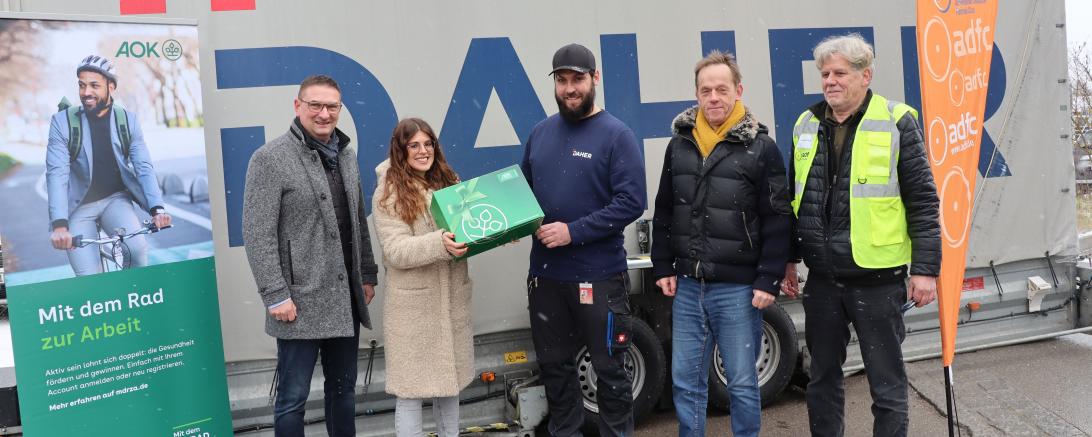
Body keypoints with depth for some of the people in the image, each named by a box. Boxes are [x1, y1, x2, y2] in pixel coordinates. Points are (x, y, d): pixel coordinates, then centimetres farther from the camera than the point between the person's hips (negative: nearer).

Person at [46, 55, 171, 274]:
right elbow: (57, 174, -20)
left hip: (115, 199, 1)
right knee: (89, 280, -13)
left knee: (137, 248, -26)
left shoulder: (128, 120, -5)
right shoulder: (62, 122, -12)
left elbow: (144, 167, -11)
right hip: (78, 206, -1)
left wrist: (157, 208, -27)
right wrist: (59, 224, -33)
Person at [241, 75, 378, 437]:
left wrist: (367, 275, 14)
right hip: (301, 302, -6)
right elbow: (257, 234, -13)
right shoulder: (270, 158, -9)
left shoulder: (346, 155, 12)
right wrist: (275, 296, -16)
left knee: (343, 387, 16)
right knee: (293, 397, 3)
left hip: (345, 299, 6)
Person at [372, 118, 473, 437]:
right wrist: (439, 243, -33)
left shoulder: (448, 183, 10)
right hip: (412, 303, -5)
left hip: (452, 298, 6)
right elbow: (396, 251, -17)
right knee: (411, 390, 3)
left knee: (450, 380, 17)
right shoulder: (388, 193, -8)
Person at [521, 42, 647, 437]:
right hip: (545, 274, 5)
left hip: (599, 277, -5)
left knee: (609, 369, 8)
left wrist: (573, 232, -19)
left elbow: (631, 202, -15)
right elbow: (523, 190, 18)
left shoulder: (616, 135, -7)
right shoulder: (540, 133, 9)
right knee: (554, 366, 16)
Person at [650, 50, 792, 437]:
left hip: (738, 288, -4)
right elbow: (664, 212, 13)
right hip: (687, 286, 4)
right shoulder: (679, 143, 7)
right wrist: (663, 266, 8)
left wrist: (769, 280, -10)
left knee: (742, 384, 7)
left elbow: (778, 221, -6)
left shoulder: (761, 147, -5)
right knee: (686, 381, 11)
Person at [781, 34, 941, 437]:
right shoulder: (806, 126, 8)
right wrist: (788, 261, 15)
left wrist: (925, 268, -10)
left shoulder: (896, 123, -6)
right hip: (822, 278, 5)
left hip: (877, 279, -5)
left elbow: (923, 202, -6)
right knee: (822, 377, 16)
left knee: (886, 382, 7)